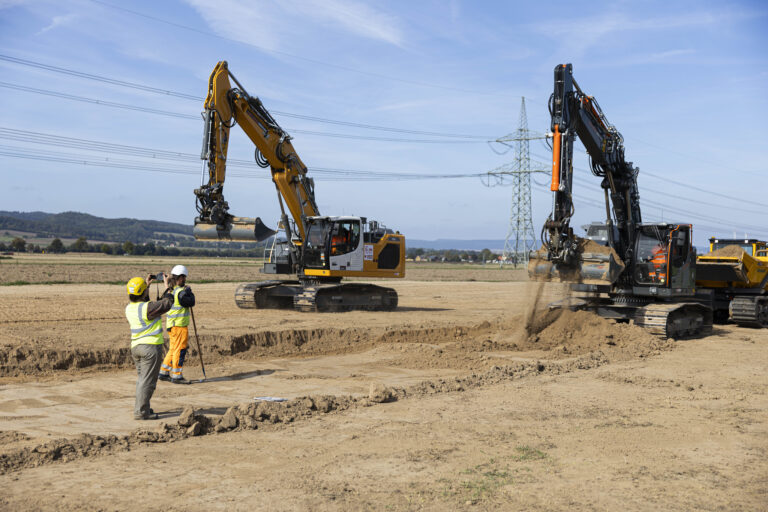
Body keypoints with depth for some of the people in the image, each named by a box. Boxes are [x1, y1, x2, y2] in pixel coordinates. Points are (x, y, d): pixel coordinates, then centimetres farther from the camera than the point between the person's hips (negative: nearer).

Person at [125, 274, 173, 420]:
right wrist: (167, 286, 6)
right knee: (147, 381, -2)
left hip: (135, 347, 8)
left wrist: (147, 285, 24)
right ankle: (140, 412, -1)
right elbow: (167, 303, -6)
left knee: (142, 379, 19)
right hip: (151, 347, -8)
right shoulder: (147, 308, -18)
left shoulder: (129, 308, 4)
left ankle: (141, 407, 25)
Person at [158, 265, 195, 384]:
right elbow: (191, 302, -15)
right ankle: (176, 376, 2)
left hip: (172, 324, 9)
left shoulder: (170, 291, 10)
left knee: (173, 349, 18)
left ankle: (164, 373, 23)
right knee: (180, 350, -2)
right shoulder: (180, 292, -19)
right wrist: (189, 292, 2)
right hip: (179, 325, -9)